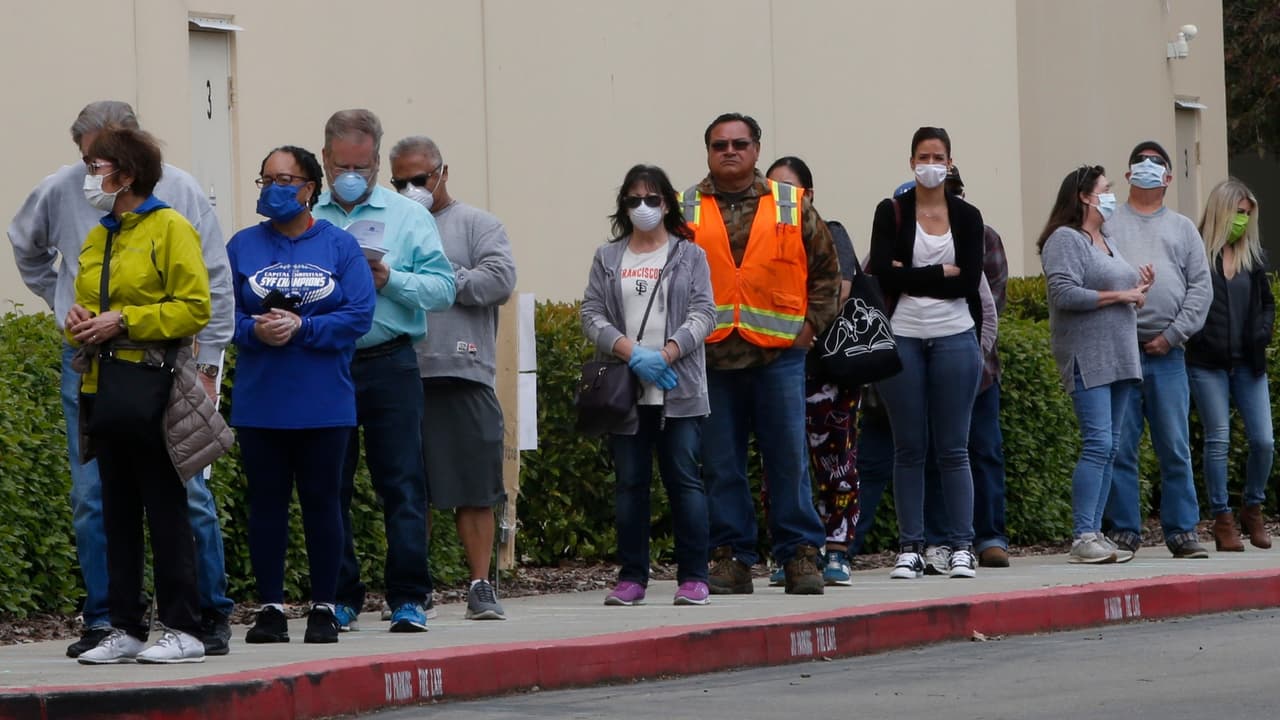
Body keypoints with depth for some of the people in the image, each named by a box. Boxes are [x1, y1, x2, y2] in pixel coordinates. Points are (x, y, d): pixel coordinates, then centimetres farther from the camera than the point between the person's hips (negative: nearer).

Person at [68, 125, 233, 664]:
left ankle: (183, 630, 0)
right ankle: (125, 629, 12)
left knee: (166, 511, -4)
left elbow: (194, 308, -11)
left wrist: (122, 321, -16)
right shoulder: (96, 239, 16)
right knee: (117, 513, 8)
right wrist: (79, 324, -1)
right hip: (104, 391, 7)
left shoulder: (169, 229, -5)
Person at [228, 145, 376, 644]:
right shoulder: (243, 246, 7)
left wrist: (300, 328, -16)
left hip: (323, 403, -1)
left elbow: (359, 316, -6)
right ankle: (270, 608, 9)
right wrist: (256, 329, -17)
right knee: (266, 501, 3)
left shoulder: (339, 247, 2)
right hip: (260, 402, 1)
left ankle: (324, 608, 10)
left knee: (321, 501, 3)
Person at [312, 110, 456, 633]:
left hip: (388, 367, -2)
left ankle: (409, 599, -2)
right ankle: (340, 598, 12)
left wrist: (390, 280, -14)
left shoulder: (408, 216, 8)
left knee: (402, 484, -4)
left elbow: (442, 289, 0)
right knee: (330, 486, 5)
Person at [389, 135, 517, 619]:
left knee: (474, 489, -1)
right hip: (401, 375, 2)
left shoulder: (477, 225, 9)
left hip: (463, 374, -2)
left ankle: (480, 586, 4)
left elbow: (500, 280, -5)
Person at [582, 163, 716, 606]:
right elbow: (592, 316, 4)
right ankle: (631, 577, 8)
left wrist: (667, 354, -16)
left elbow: (703, 313, -1)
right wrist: (632, 353, -12)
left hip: (679, 389, -2)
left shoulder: (689, 255, 9)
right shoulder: (607, 259, 14)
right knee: (630, 482, 3)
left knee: (684, 479, -4)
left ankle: (693, 577, -2)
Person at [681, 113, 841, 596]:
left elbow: (826, 270, 15)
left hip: (778, 354, 0)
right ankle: (731, 558, 7)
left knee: (789, 460, -1)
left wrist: (811, 324, 6)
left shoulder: (793, 208, 9)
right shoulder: (685, 211, 7)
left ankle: (800, 555, 5)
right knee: (721, 465, 2)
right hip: (711, 357, 0)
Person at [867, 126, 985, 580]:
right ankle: (910, 547, 7)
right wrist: (943, 274, -11)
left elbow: (969, 281, -7)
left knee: (953, 449, 1)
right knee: (909, 448, 3)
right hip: (902, 338, 0)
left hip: (955, 339, 0)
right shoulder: (891, 213, 3)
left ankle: (962, 547, 4)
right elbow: (882, 272, -11)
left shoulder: (967, 217, 6)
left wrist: (910, 275, -9)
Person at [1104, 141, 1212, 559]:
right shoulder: (1106, 225, 10)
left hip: (1167, 354, 2)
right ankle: (1123, 531, 3)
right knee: (1119, 448, -3)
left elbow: (1201, 288, 9)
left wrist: (1172, 335, -4)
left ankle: (1182, 531, 6)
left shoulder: (1183, 229, 17)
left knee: (1175, 449, 1)